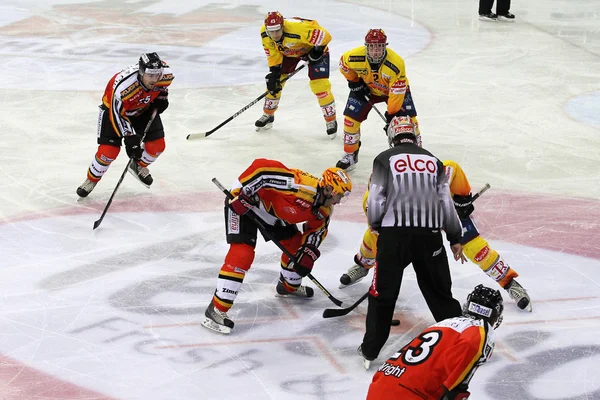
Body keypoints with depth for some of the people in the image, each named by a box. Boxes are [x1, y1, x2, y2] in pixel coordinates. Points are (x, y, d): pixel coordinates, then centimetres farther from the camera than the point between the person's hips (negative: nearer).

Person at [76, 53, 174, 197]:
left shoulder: (165, 74, -28)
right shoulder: (123, 85, -43)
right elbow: (117, 114, -33)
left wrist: (162, 97, -8)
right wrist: (130, 138, -34)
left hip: (144, 108, 5)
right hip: (115, 108, -5)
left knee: (157, 146, -4)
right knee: (108, 150, -14)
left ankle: (138, 166, 30)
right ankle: (92, 179, 15)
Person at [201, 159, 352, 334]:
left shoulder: (324, 210, -8)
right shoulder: (301, 186, -37)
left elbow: (316, 230, 10)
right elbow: (262, 168, -40)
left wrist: (308, 254, -5)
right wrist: (242, 194, -35)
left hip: (274, 210, 9)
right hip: (244, 204, -9)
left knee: (296, 245, 14)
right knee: (242, 254, -19)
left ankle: (289, 286, 43)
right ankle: (216, 310, -16)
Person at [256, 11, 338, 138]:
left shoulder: (298, 28, -44)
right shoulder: (264, 33, -24)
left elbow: (325, 36, -36)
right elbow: (273, 54, -8)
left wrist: (317, 51, -26)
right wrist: (274, 73, -14)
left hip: (313, 49, -5)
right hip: (288, 51, 6)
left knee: (319, 84, -15)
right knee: (274, 82, 3)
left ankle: (331, 121, 0)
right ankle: (268, 115, 24)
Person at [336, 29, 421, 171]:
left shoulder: (396, 63, -39)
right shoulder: (355, 56, -32)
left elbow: (396, 92, -30)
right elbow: (343, 62, -6)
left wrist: (392, 114, -25)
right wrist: (354, 81, -6)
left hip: (396, 88, -2)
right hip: (366, 89, 2)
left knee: (409, 119, -10)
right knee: (351, 118, -6)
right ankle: (350, 154, 13)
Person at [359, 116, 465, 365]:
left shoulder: (385, 159, 2)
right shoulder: (433, 161, 13)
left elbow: (375, 201, -2)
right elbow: (446, 202, 10)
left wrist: (376, 226, 17)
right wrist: (455, 238, 17)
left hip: (394, 234, -3)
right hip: (430, 235, 3)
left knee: (383, 292, 6)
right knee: (440, 290, 15)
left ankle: (371, 348, 10)